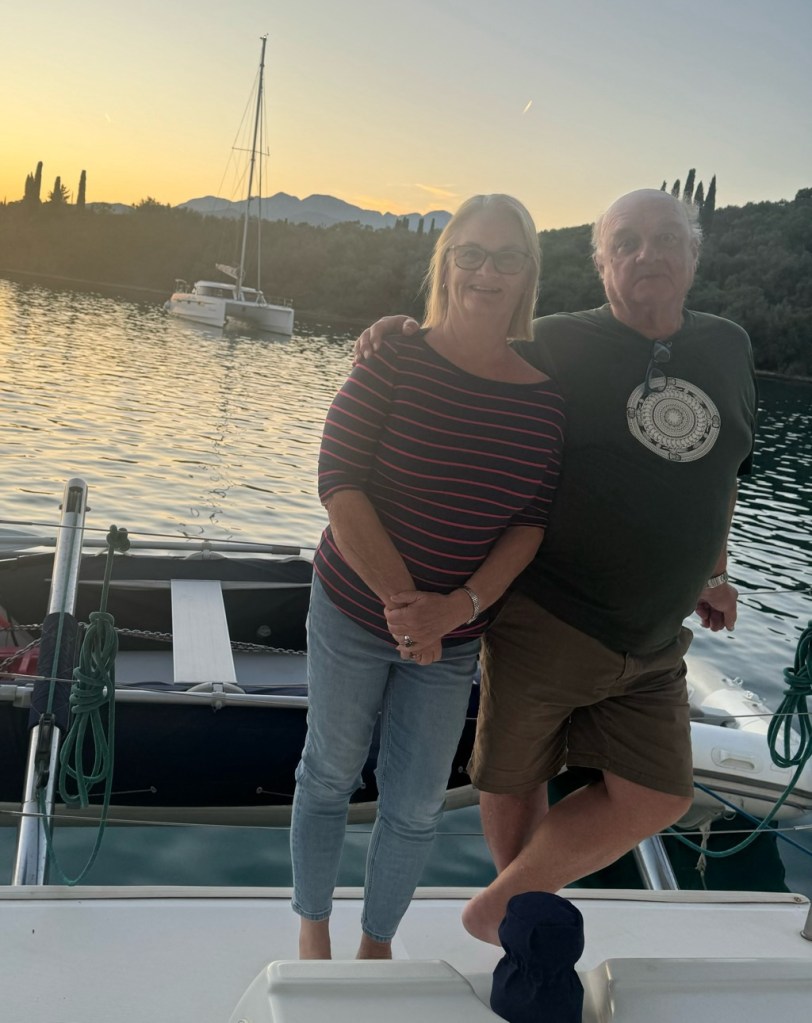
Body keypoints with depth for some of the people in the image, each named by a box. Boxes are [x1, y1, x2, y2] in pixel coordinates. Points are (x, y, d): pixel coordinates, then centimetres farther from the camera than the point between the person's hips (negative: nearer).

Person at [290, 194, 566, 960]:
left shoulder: (544, 400, -5)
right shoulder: (395, 361, -12)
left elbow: (531, 523, -3)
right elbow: (339, 482, -17)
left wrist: (459, 606, -18)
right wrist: (402, 600, -22)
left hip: (453, 636, 2)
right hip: (353, 613, -2)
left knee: (416, 805, 10)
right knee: (331, 775, 14)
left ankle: (376, 947, 35)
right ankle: (312, 930, 38)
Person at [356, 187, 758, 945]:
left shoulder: (729, 350, 7)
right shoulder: (559, 345, -6)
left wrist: (714, 568, 22)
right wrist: (404, 331, -15)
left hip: (652, 642, 4)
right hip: (544, 621, -4)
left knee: (654, 798, 5)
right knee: (517, 784, 10)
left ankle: (499, 907, 24)